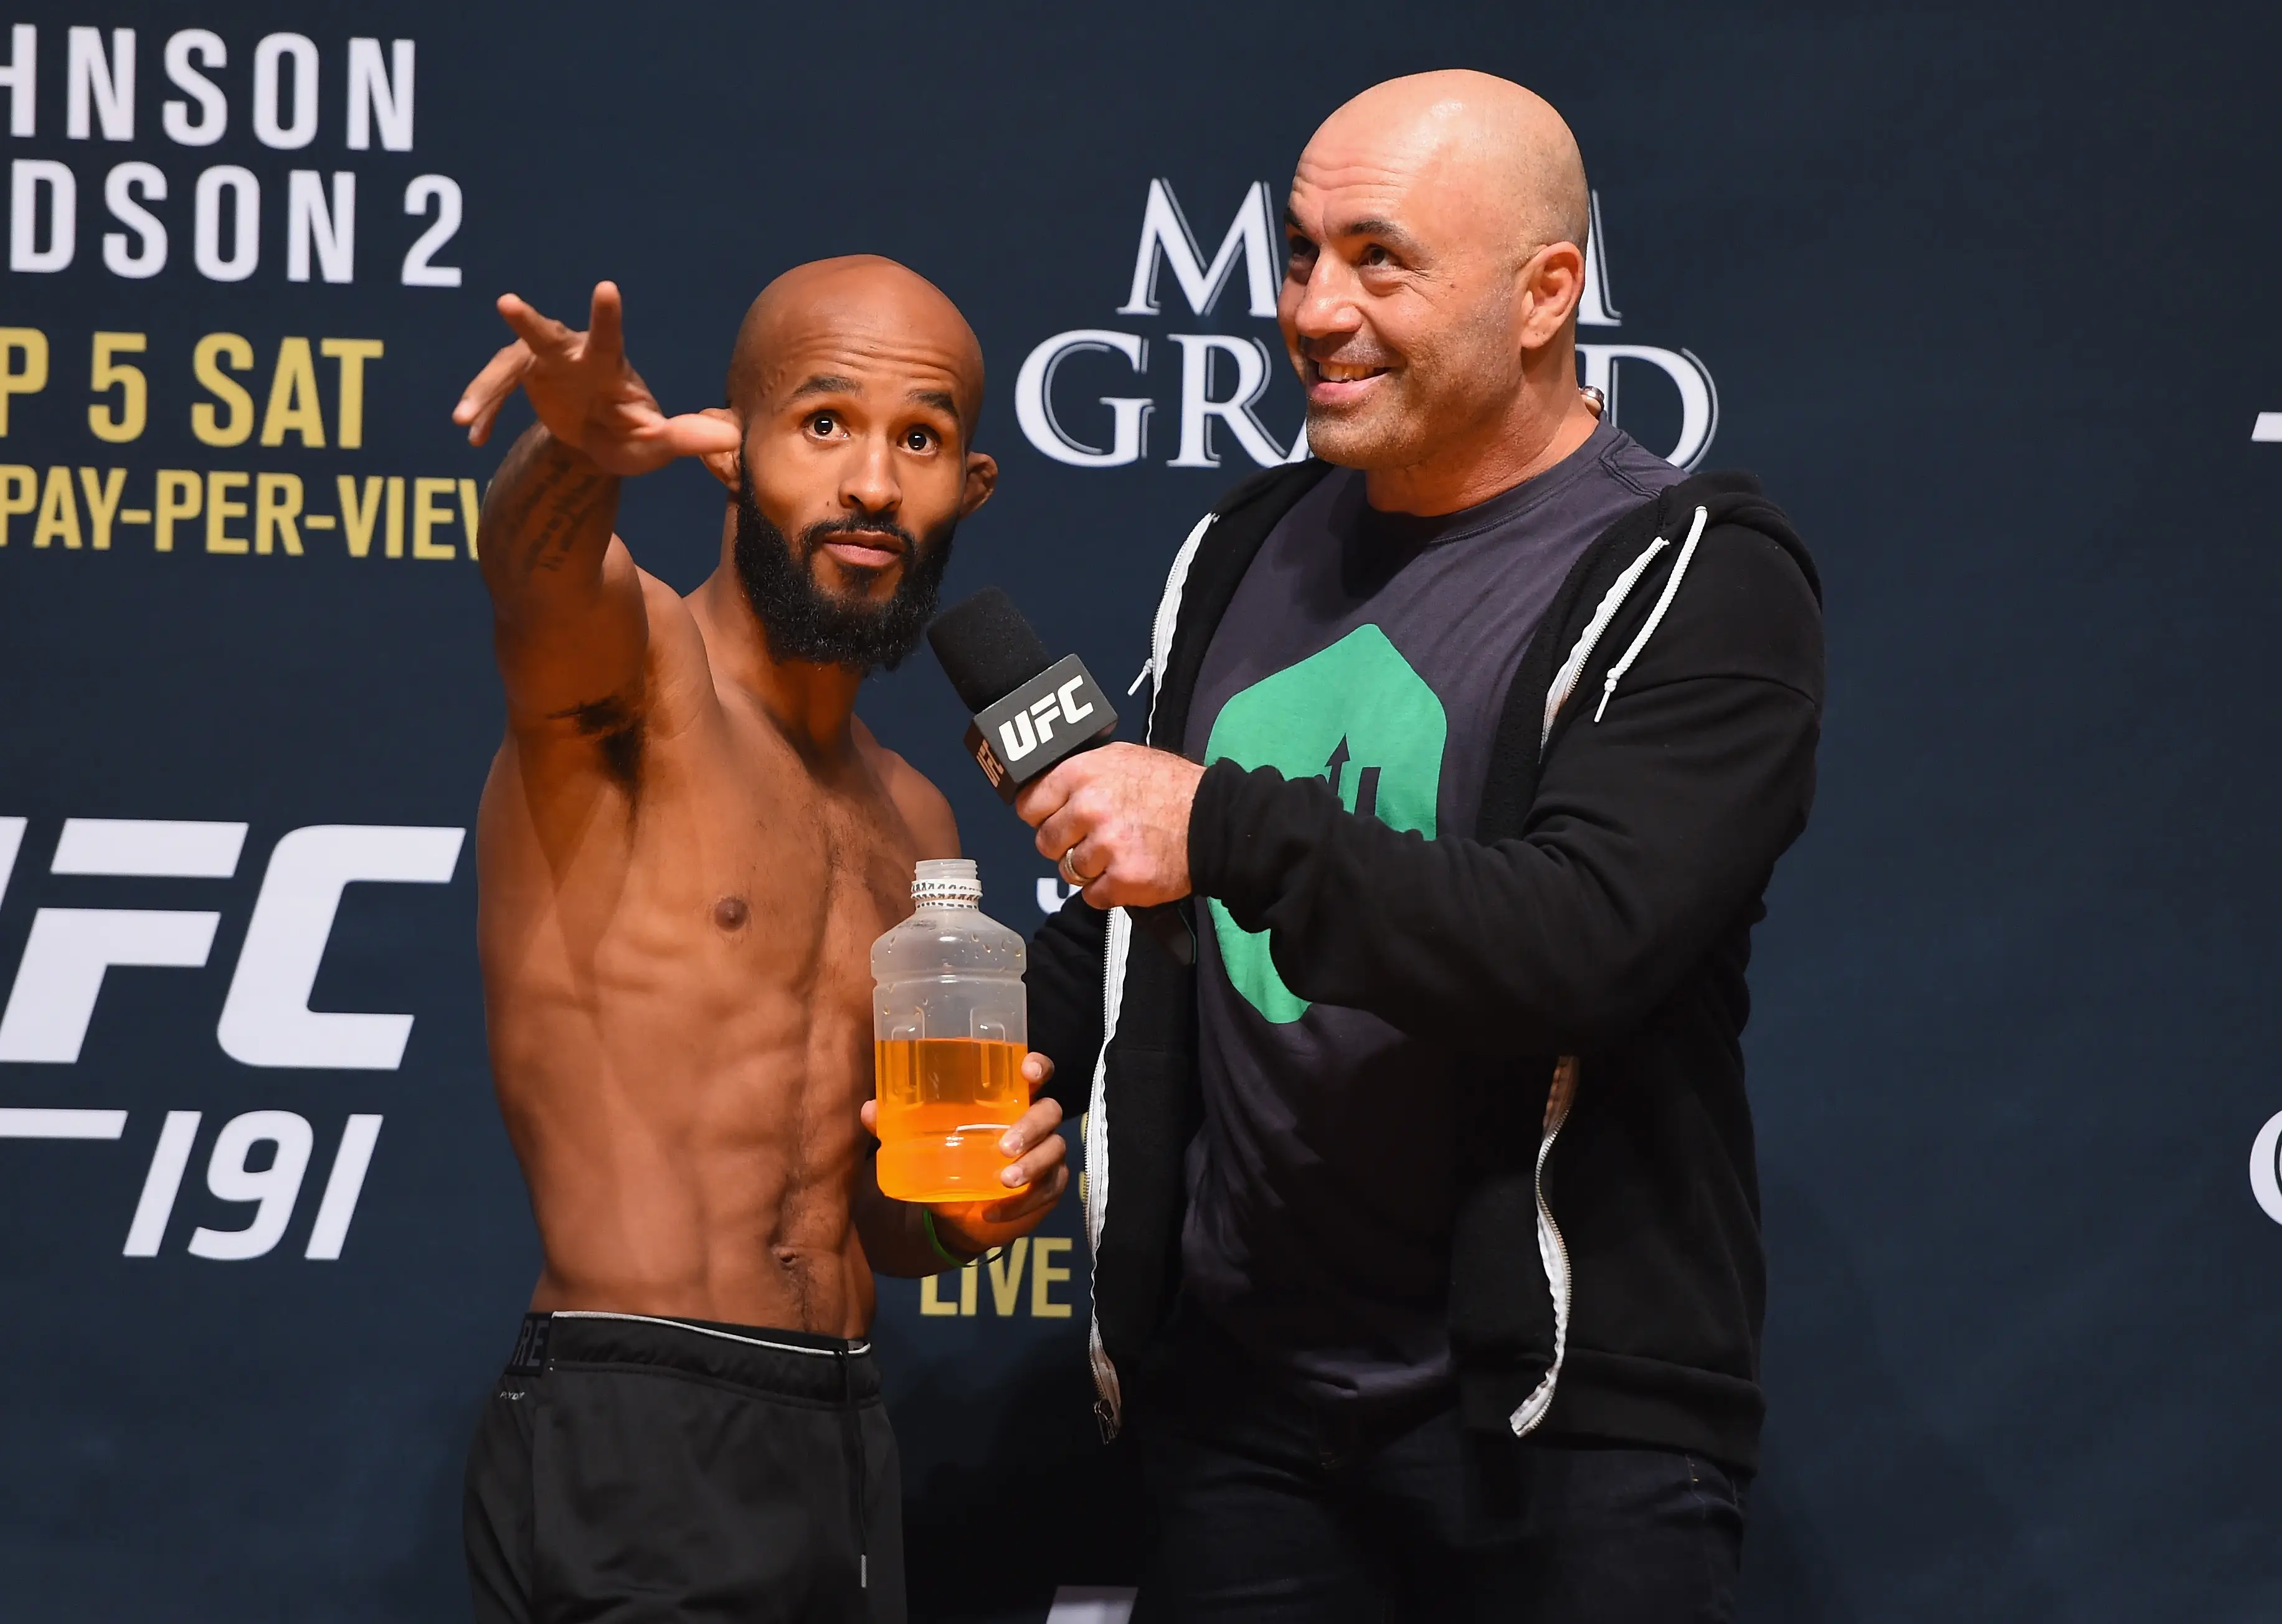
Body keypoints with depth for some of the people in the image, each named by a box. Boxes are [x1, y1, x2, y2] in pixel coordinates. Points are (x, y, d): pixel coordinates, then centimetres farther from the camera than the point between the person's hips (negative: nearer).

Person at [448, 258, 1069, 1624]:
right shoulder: (633, 663, -4)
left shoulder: (911, 824, 17)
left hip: (843, 1451, 7)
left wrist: (970, 1203, 2)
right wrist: (579, 450, -52)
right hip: (630, 1452, -7)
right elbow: (537, 564, -30)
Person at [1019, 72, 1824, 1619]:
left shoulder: (1698, 586, -6)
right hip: (1242, 1400, 5)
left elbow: (1584, 939, -22)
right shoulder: (1242, 556, 14)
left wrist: (1229, 828, -25)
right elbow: (1136, 919, 27)